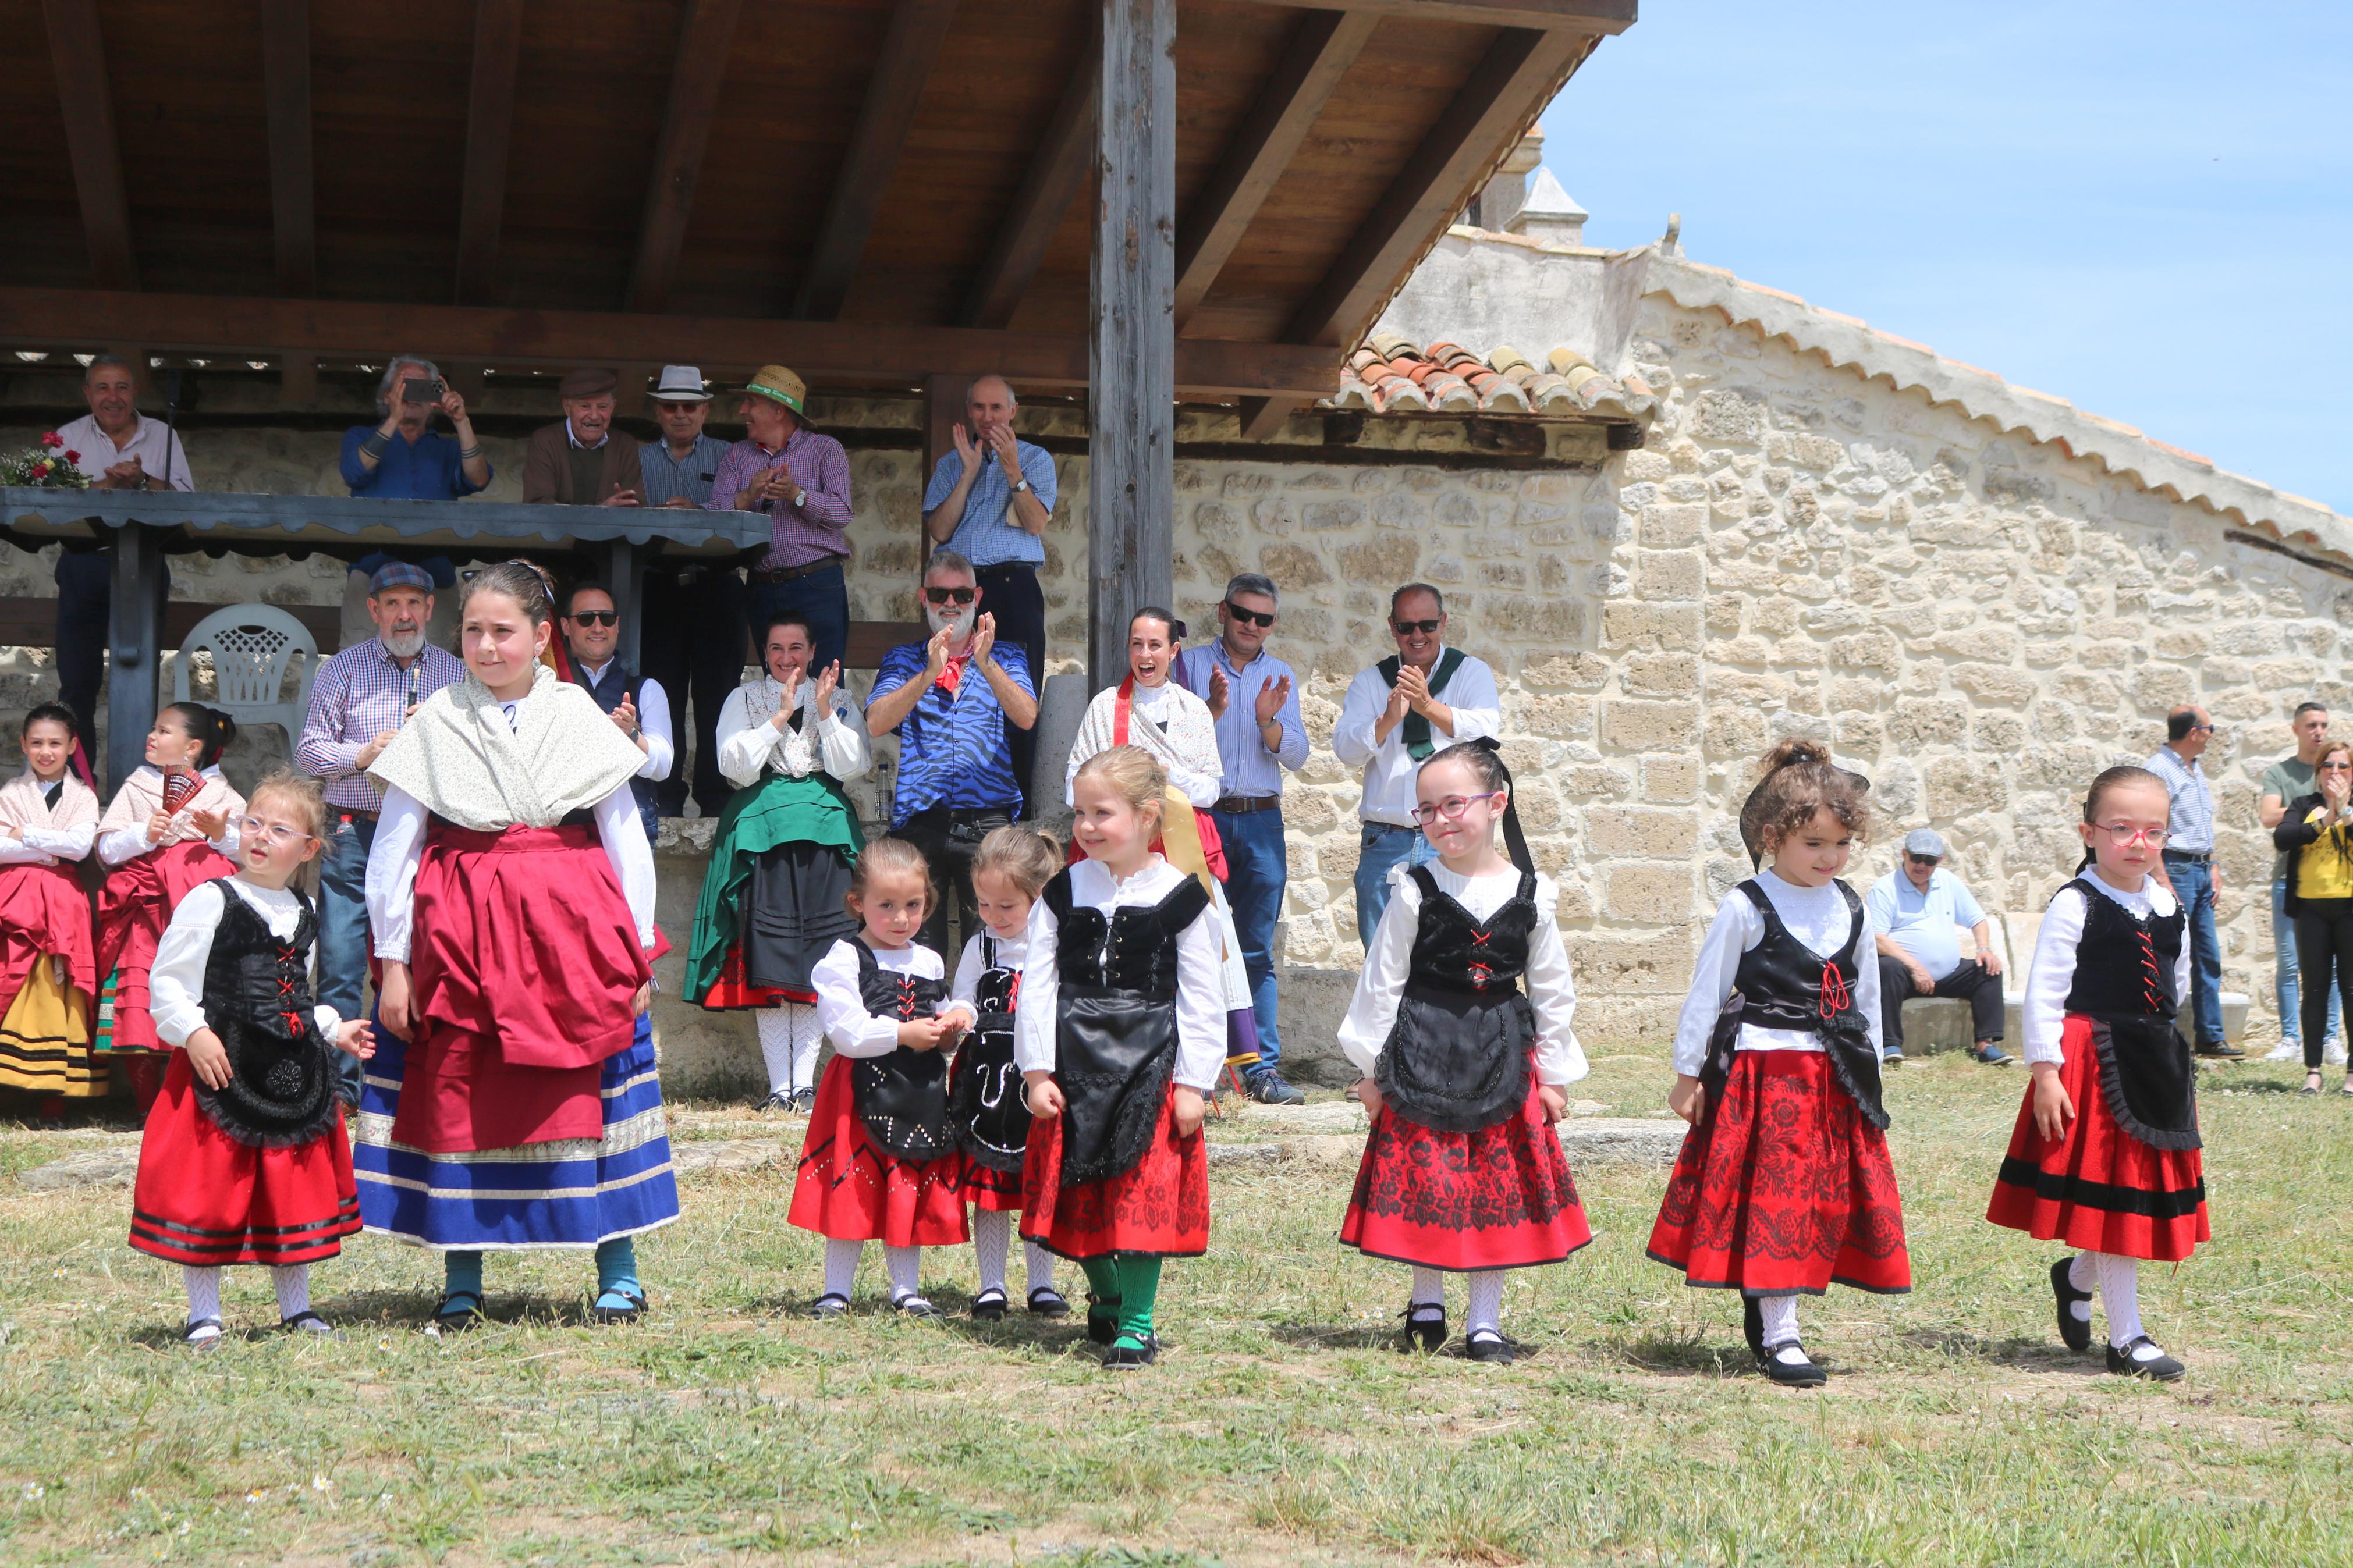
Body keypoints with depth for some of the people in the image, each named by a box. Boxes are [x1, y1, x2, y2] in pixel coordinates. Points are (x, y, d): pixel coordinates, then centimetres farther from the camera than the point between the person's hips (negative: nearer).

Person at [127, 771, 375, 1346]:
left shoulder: (302, 914, 12)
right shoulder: (211, 900, -7)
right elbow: (166, 979, -9)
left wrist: (334, 1029, 14)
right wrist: (193, 1033, -20)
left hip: (293, 1074, 6)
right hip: (221, 1069, -6)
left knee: (298, 1187, 10)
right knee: (209, 1189, -3)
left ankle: (296, 1308, 23)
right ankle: (203, 1315, 9)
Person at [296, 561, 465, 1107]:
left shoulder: (457, 674, 12)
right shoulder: (343, 669, 7)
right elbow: (309, 751, 6)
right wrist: (363, 755, -10)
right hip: (354, 834, -1)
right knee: (340, 963, -4)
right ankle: (339, 1083, 2)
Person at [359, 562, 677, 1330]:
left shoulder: (580, 720, 6)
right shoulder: (433, 724, 5)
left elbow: (626, 840, 8)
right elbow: (393, 848, 6)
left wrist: (637, 953, 4)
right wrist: (392, 960, 2)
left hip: (571, 928, 0)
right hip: (460, 930, 0)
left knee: (589, 1091, -1)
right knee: (456, 1095, 2)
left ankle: (619, 1272, 8)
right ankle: (461, 1281, 13)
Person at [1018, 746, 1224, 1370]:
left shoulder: (1180, 897, -3)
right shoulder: (1062, 893, 4)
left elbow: (1202, 998, -1)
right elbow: (1037, 987, 3)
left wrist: (1193, 1082, -5)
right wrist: (1037, 1073, -3)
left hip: (1151, 1063, -3)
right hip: (1075, 1063, 3)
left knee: (1145, 1191, -5)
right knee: (1081, 1189, 8)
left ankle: (1137, 1322, 6)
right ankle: (1105, 1296, 31)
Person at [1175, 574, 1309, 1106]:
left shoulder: (1280, 677, 15)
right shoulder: (1191, 664, 6)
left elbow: (1297, 756, 7)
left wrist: (1269, 721, -12)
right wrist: (1213, 709, -20)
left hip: (1261, 821, 3)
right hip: (1203, 817, -3)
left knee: (1258, 952, 2)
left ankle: (1263, 1068, 2)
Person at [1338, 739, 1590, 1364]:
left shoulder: (1530, 895, 0)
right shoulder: (1415, 890, -5)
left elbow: (1552, 989, 7)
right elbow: (1381, 981, -1)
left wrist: (1553, 1074, 6)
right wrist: (1373, 1067, -1)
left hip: (1502, 1056, 2)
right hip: (1422, 1054, -1)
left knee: (1500, 1181, 3)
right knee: (1424, 1177, 2)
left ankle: (1485, 1319, 14)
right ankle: (1427, 1303, 22)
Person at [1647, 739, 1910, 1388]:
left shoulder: (1850, 909, 9)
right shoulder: (1746, 908, -7)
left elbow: (1867, 999, 18)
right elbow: (1706, 994, -3)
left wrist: (1870, 1075, 17)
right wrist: (1687, 1075, -3)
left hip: (1835, 1079, 6)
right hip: (1762, 1073, -5)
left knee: (1826, 1197, 6)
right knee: (1775, 1195, -5)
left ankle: (1766, 1308, 20)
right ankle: (1779, 1336, -1)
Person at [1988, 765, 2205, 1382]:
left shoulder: (2171, 909, 9)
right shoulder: (2075, 906, -11)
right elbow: (2043, 993, -13)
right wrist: (2044, 1072, -17)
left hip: (2156, 1065, 7)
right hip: (2091, 1063, -7)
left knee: (2146, 1189, 12)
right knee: (2113, 1192, -2)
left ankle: (2076, 1276, 38)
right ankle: (2127, 1338, 6)